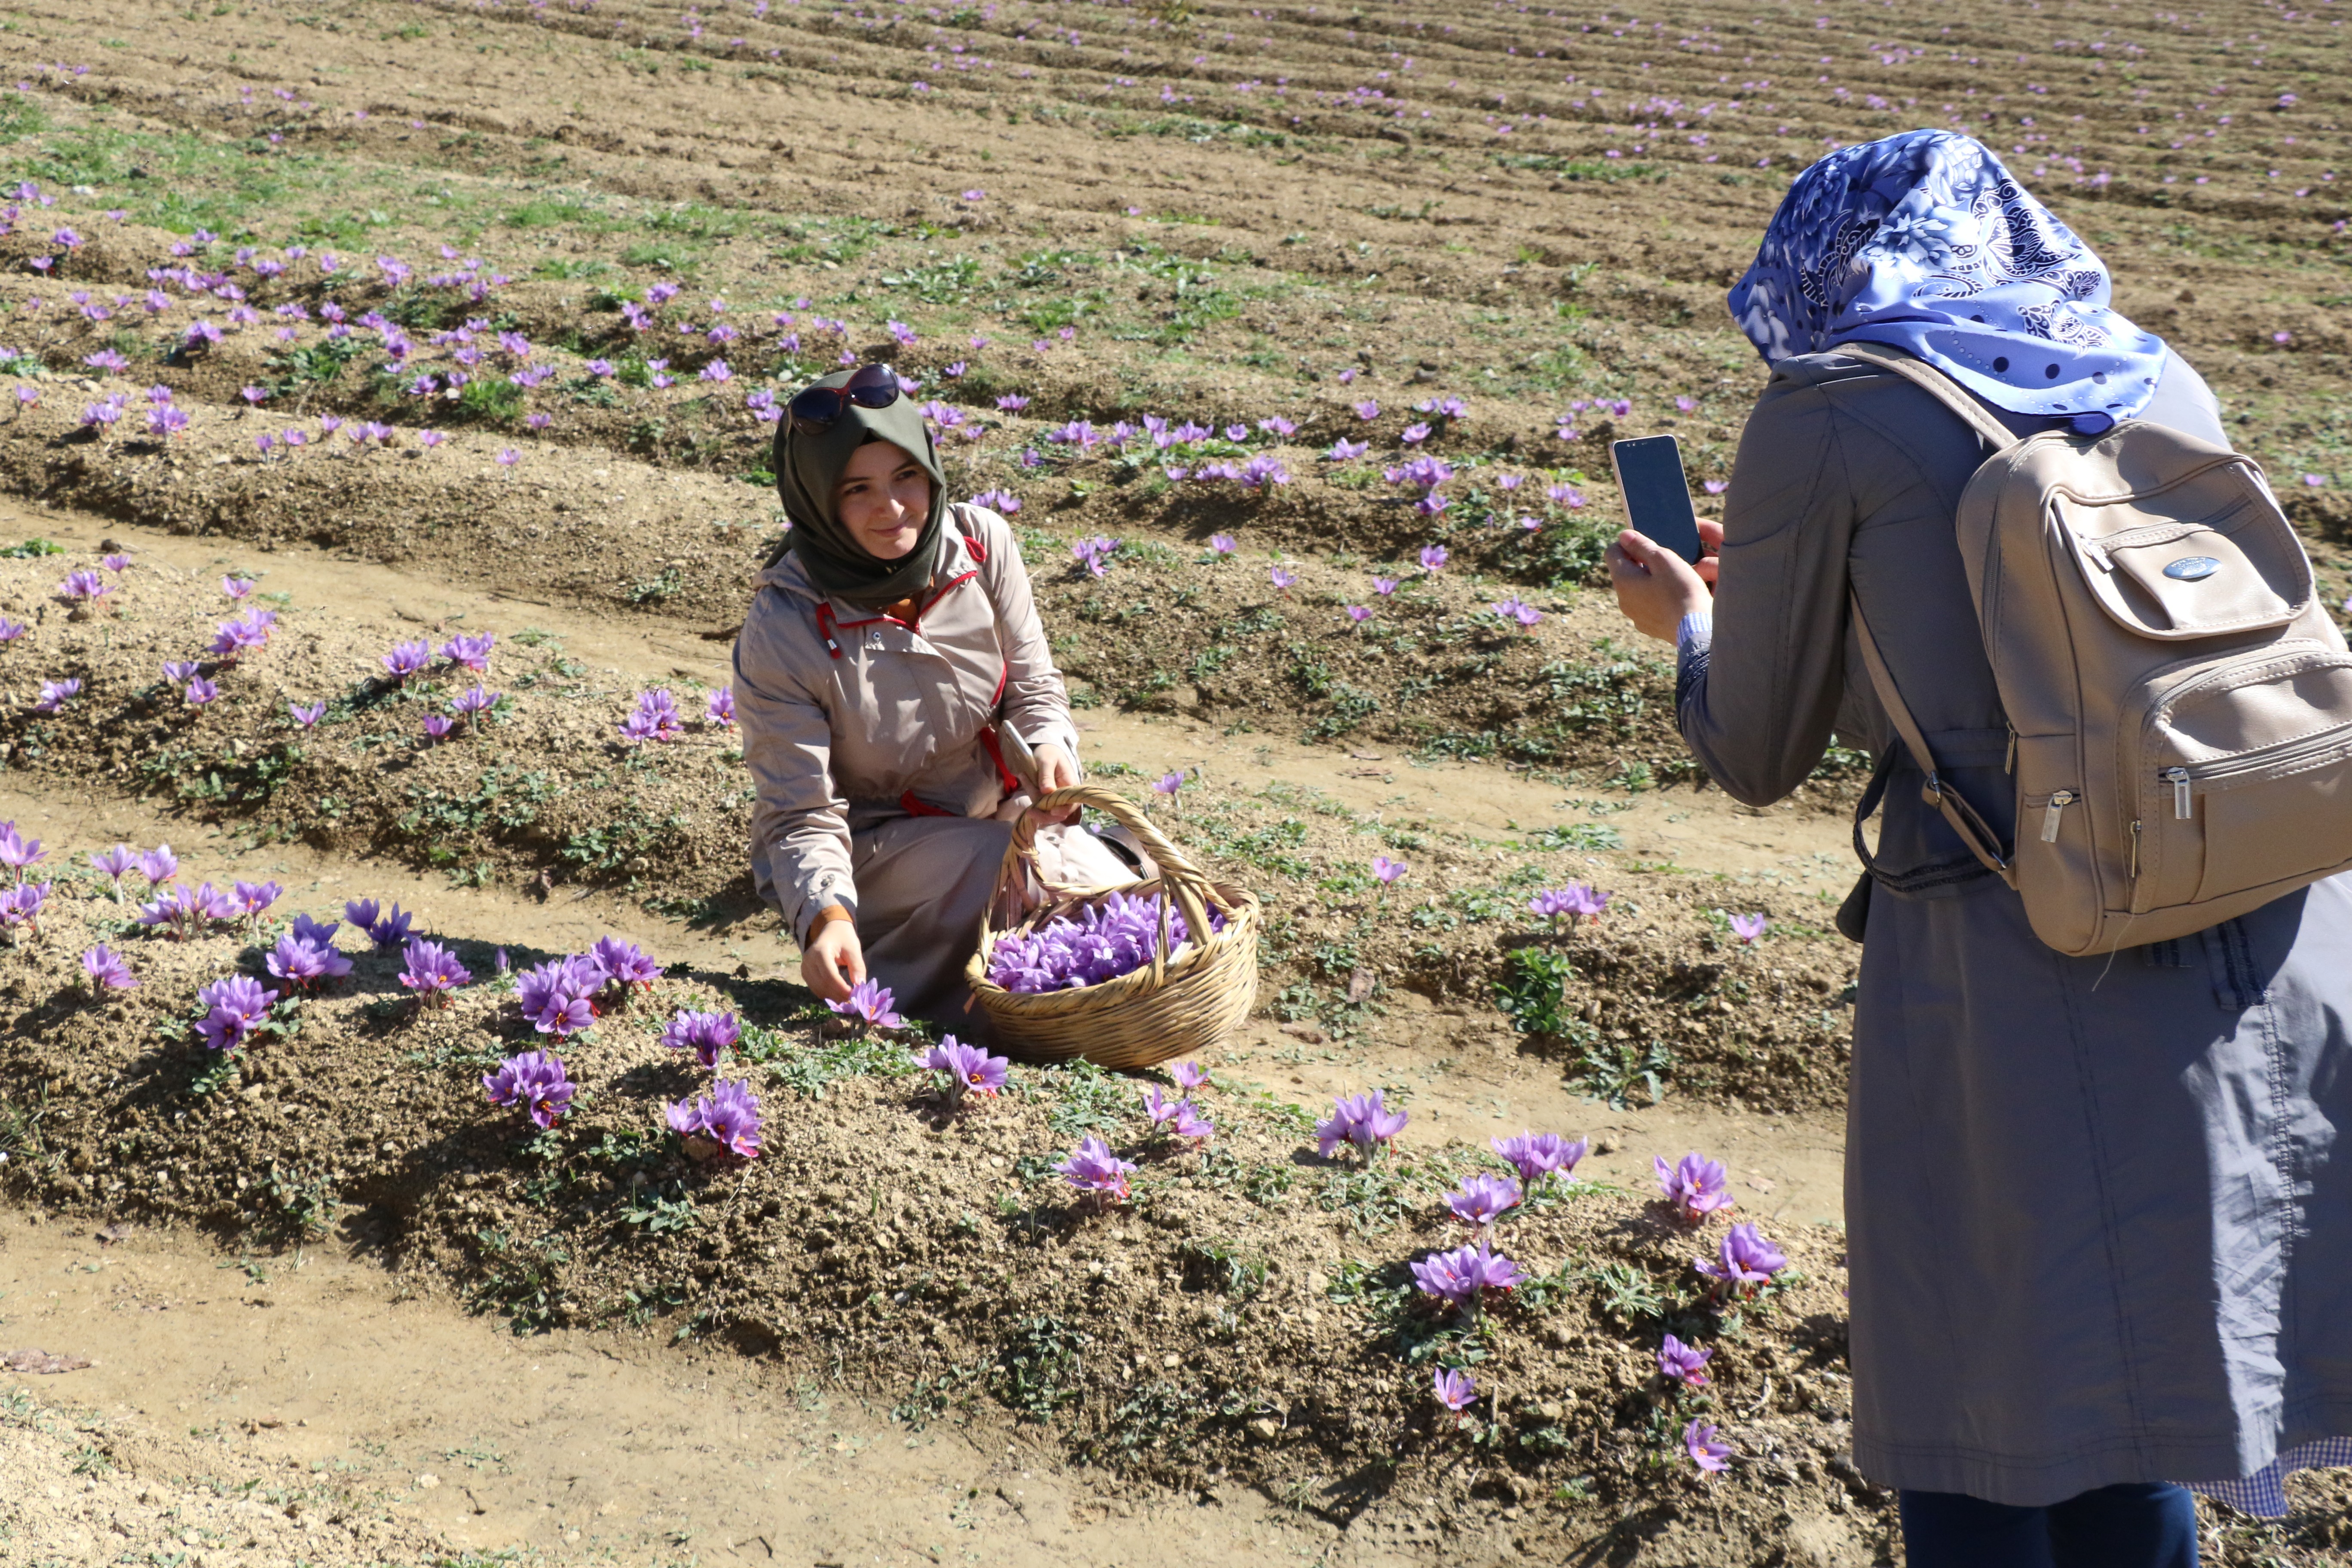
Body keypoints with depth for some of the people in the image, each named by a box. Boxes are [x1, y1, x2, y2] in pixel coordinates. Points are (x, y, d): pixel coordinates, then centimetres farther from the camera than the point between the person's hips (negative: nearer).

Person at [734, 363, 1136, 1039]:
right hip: (867, 845, -4)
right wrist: (826, 916, -40)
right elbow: (802, 817, -21)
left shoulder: (981, 542, -12)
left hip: (996, 809, 4)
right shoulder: (781, 633, -23)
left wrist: (1049, 745, -25)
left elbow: (1032, 684, -1)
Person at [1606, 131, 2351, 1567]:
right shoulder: (2162, 384, 15)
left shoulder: (1834, 414, -1)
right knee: (2123, 1420, 23)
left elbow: (1757, 756, 7)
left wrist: (1688, 626, 28)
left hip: (2029, 988, -5)